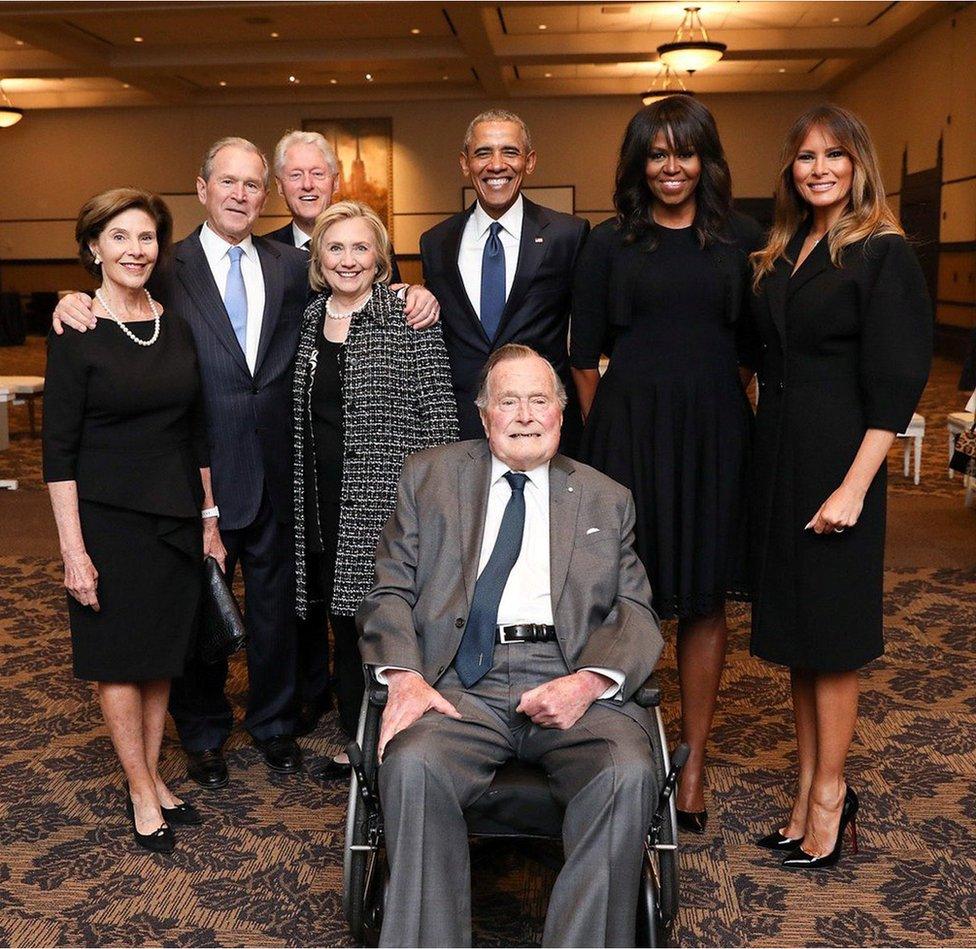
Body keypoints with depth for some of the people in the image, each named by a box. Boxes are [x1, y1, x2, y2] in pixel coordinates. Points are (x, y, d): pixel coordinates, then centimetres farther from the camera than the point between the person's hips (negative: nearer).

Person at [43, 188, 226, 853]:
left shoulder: (177, 326, 5)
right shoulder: (76, 333, -9)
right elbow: (59, 449, -11)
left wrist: (210, 517, 9)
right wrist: (74, 549, -14)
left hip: (176, 515, 5)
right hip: (108, 517, -5)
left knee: (164, 652, 13)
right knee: (119, 656, 7)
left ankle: (153, 776, 28)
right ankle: (142, 791, 21)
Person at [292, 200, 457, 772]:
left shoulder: (410, 317, -6)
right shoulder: (309, 321, 11)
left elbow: (439, 411, -8)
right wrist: (303, 498, 14)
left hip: (388, 500, -6)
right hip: (326, 502, 6)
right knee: (345, 622, 14)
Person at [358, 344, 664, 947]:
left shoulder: (606, 499, 20)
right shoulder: (430, 476, 17)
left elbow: (635, 612, 11)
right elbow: (390, 592, 11)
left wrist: (590, 681, -10)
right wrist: (403, 675, -9)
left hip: (573, 680, 1)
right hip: (460, 682, 0)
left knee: (630, 774, -29)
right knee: (413, 765, -31)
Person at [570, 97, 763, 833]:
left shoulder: (741, 239, 6)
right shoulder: (610, 244, 5)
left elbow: (758, 344, 7)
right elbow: (585, 355, 5)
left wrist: (759, 423, 1)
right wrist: (608, 433, 1)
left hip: (714, 434, 1)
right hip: (628, 432, -1)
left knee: (705, 600, 7)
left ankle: (694, 762, 19)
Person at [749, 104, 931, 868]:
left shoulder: (884, 254, -9)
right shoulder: (782, 253, 12)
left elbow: (894, 387, -14)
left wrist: (853, 487, -20)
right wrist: (765, 448, 8)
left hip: (836, 460, -7)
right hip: (778, 457, 7)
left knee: (828, 634, 1)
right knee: (796, 630, 12)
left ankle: (830, 794, 16)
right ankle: (809, 787, 24)